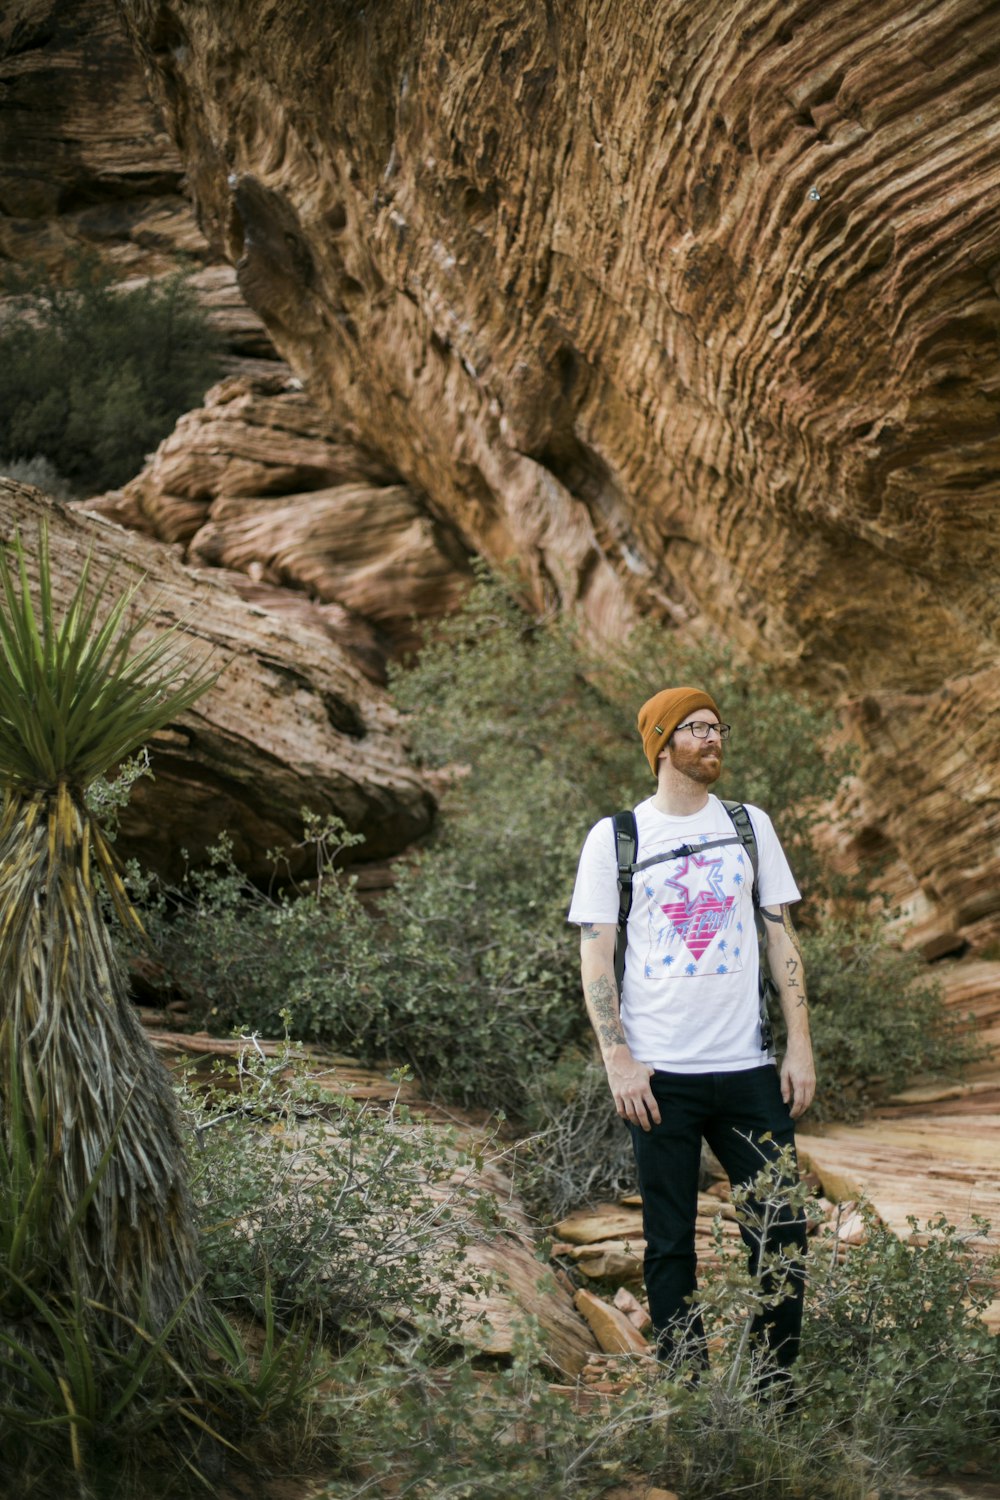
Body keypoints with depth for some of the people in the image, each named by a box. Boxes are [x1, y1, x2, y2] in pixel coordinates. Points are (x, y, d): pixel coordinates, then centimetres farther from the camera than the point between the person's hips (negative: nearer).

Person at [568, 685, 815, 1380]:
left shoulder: (750, 825, 11)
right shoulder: (614, 838, 3)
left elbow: (782, 938, 11)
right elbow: (596, 958, 1)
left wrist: (801, 1046, 3)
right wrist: (618, 1061, -8)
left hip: (749, 1068, 2)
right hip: (660, 1076, -2)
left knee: (782, 1232, 2)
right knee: (670, 1243, 4)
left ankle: (776, 1388, 18)